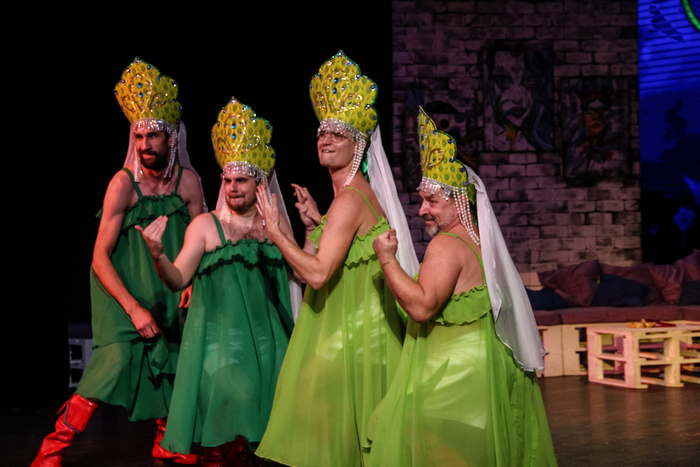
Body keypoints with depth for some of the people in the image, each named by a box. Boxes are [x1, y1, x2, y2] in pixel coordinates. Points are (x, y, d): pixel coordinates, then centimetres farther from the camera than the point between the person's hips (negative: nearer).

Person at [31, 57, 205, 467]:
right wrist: (133, 308, -25)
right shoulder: (124, 183, -19)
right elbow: (100, 257, -19)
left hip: (169, 291, 5)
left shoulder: (188, 181, -8)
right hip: (123, 288, -5)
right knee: (117, 358, -19)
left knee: (171, 363, 6)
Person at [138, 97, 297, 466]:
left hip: (265, 338, 3)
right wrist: (157, 255, -24)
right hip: (219, 335, -3)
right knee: (225, 405, -13)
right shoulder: (206, 225, 2)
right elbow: (178, 280, -7)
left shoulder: (276, 225, 11)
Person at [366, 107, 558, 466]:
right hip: (485, 365, 10)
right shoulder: (481, 240, 14)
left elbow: (422, 306, -27)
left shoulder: (446, 245, -17)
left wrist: (387, 261, -21)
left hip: (453, 374, -10)